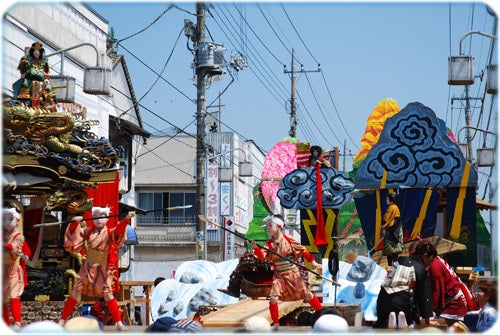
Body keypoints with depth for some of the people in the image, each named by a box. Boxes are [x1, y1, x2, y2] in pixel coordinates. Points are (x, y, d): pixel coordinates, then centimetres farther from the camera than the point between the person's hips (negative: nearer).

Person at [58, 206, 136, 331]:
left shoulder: (110, 233, -4)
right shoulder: (88, 232, 2)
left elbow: (119, 230, -22)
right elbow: (74, 232, 2)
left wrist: (126, 219, -40)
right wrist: (75, 223, -18)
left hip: (102, 269, -2)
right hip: (87, 268, 2)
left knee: (108, 295, -5)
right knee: (74, 294, 4)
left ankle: (119, 323, 0)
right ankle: (62, 320, 12)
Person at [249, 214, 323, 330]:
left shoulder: (288, 240, -9)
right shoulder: (269, 244, -2)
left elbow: (302, 250, -3)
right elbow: (262, 256, -16)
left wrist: (313, 261, -6)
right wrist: (256, 248, -35)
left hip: (293, 273, -2)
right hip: (279, 276, 2)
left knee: (307, 294, 0)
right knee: (273, 298, -11)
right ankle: (276, 324, 3)